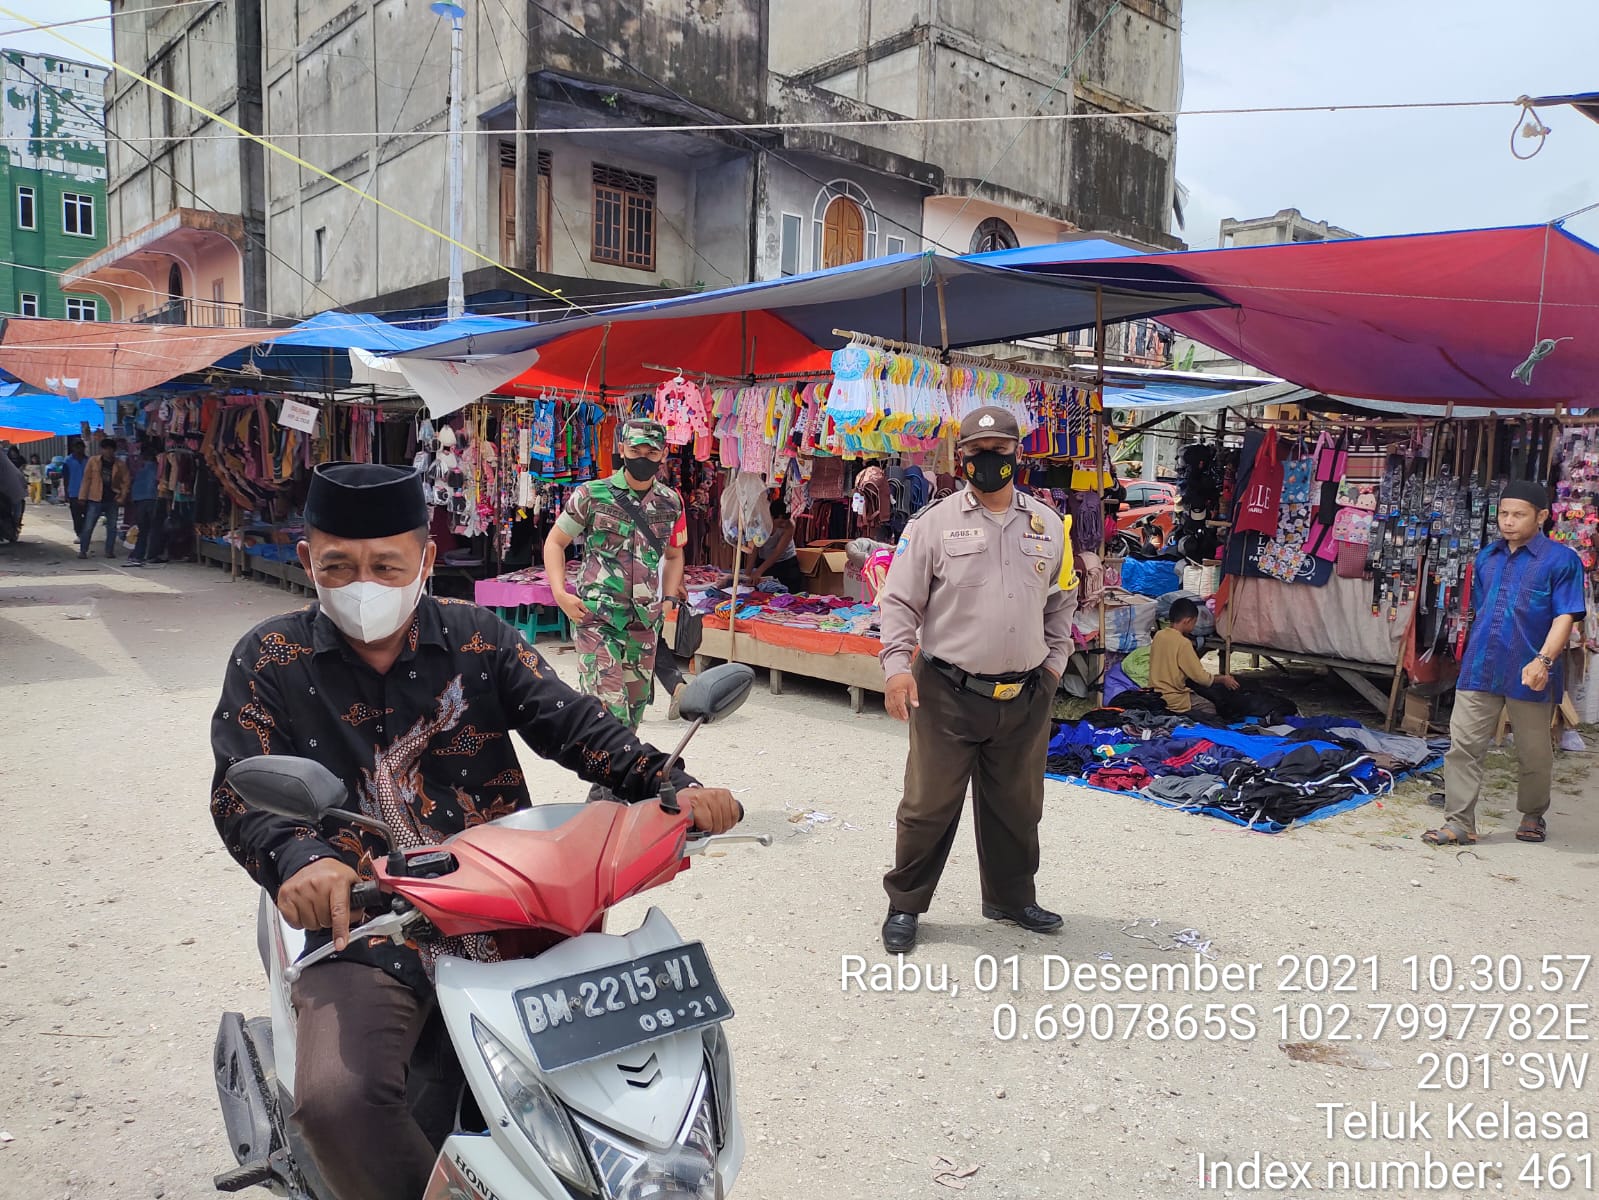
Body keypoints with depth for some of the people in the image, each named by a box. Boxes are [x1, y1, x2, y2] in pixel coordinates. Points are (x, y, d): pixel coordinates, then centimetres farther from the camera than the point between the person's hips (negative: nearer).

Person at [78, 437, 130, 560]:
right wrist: (83, 497, -1)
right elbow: (86, 479, 2)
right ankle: (83, 550, 7)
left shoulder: (120, 464, 1)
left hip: (112, 500, 1)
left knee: (112, 527, 7)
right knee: (88, 526, -1)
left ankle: (109, 551, 16)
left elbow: (126, 481, 4)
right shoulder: (93, 461, -1)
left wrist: (122, 498, -4)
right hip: (95, 499, -1)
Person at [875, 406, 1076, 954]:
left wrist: (1054, 662, 11)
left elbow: (1061, 604, 18)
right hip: (948, 695, -4)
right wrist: (897, 666, -13)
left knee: (1016, 805, 18)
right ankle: (904, 904, 21)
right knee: (929, 805, 4)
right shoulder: (934, 522, -3)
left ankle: (1011, 898, 37)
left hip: (1025, 698, 4)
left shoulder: (1048, 526, 8)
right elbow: (900, 600, -4)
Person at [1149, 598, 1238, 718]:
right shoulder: (1183, 643, -19)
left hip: (1156, 694, 7)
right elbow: (1201, 677, -15)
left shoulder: (1158, 635, 2)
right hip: (1174, 702, -7)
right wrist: (1223, 679, 2)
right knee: (1214, 709, 12)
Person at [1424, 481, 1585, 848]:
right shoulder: (1487, 558, 12)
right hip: (1479, 670, 4)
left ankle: (1533, 816, 34)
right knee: (1463, 745, -2)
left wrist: (1544, 659, -25)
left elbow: (1565, 616, -12)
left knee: (1535, 755, 12)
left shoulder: (1561, 560, -5)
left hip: (1529, 675, -4)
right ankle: (1459, 823, 2)